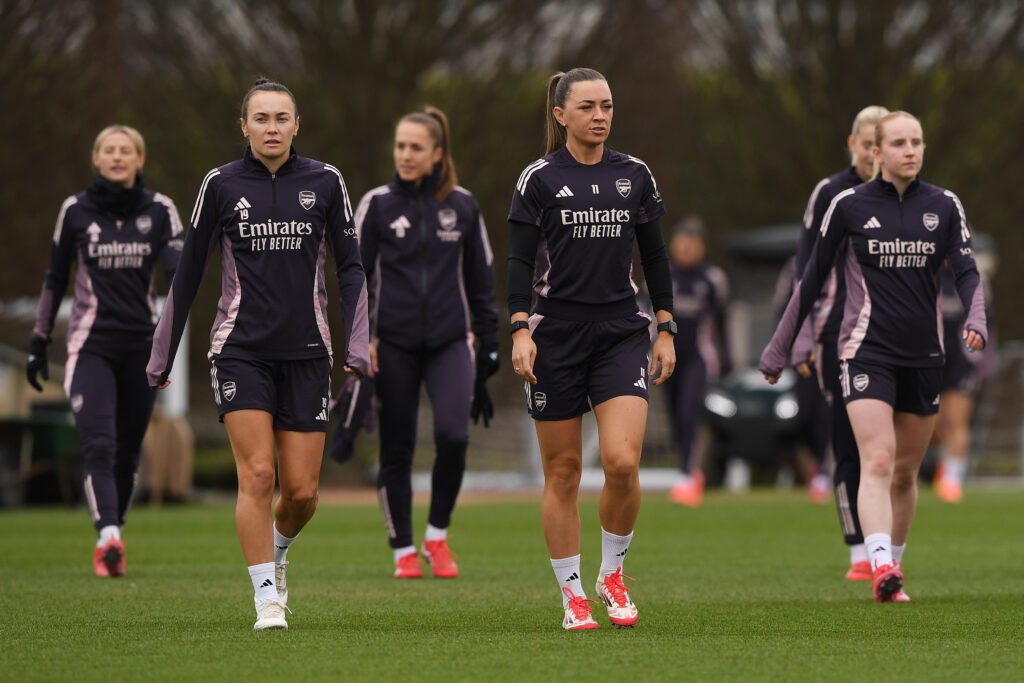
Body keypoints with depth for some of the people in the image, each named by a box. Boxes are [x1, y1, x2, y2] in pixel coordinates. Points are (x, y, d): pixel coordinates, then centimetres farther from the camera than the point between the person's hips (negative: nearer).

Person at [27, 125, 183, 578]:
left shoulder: (159, 210, 3)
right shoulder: (75, 210, 3)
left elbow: (178, 268, -7)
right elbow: (55, 279, 10)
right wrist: (39, 342, 11)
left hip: (141, 346, 2)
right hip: (90, 345, -2)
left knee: (127, 451, 7)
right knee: (99, 444, -19)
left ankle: (112, 537, 21)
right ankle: (108, 537, -33)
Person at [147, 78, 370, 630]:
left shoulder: (324, 182, 3)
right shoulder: (221, 185, 0)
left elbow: (349, 265, 7)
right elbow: (189, 270, 6)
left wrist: (357, 341, -4)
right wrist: (163, 353, 9)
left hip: (306, 351, 1)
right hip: (240, 350, -1)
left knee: (301, 491, 1)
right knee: (257, 476, -13)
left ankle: (278, 549, 34)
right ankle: (267, 599, -5)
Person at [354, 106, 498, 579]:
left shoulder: (462, 205, 5)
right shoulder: (377, 204, 0)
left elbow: (481, 277, 12)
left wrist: (487, 340, 9)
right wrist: (361, 338, -6)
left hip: (450, 340, 0)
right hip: (394, 344, 0)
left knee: (453, 434, -18)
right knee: (397, 450, 2)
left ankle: (437, 535, 1)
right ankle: (403, 550, 15)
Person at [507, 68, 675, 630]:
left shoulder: (635, 175, 8)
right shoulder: (540, 178, -1)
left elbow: (655, 256, 13)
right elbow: (519, 260, -4)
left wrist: (666, 330, 9)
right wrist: (520, 330, -14)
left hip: (622, 332, 2)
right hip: (556, 335, -2)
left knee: (622, 462, -14)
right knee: (563, 472, 1)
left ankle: (612, 572, 9)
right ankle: (572, 597, 11)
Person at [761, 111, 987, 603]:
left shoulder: (944, 206, 5)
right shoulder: (848, 206, -2)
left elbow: (967, 270, -2)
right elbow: (811, 279, 4)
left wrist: (975, 318, -23)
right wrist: (779, 349, 7)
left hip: (923, 355, 3)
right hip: (867, 353, -3)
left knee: (906, 473, 10)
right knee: (877, 461, -19)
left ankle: (892, 568, 24)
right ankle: (881, 568, -32)